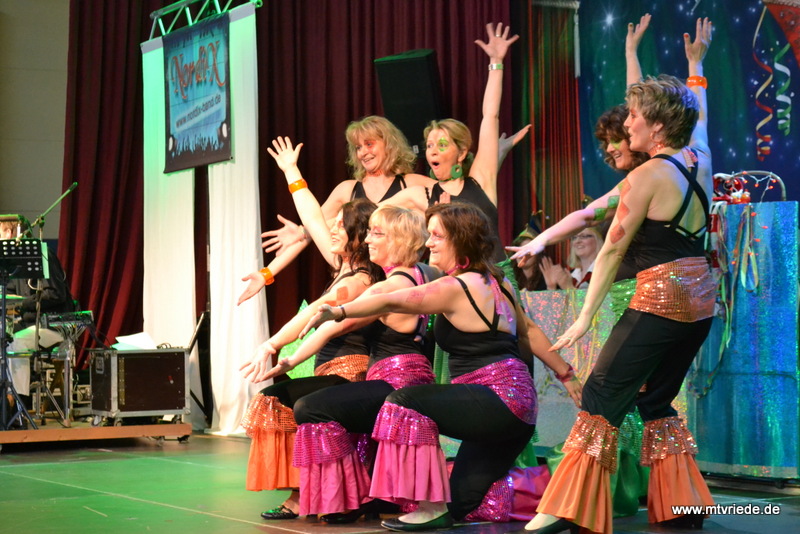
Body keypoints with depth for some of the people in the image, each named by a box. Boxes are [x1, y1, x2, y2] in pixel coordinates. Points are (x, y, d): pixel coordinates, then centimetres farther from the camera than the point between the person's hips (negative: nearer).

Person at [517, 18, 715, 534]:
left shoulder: (647, 176, -12)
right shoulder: (700, 160, 7)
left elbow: (613, 250, -10)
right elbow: (699, 115, 31)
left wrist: (585, 317, -7)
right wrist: (696, 65, 45)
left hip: (660, 298, -8)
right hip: (701, 298, 8)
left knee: (601, 398, -7)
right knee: (656, 400, 18)